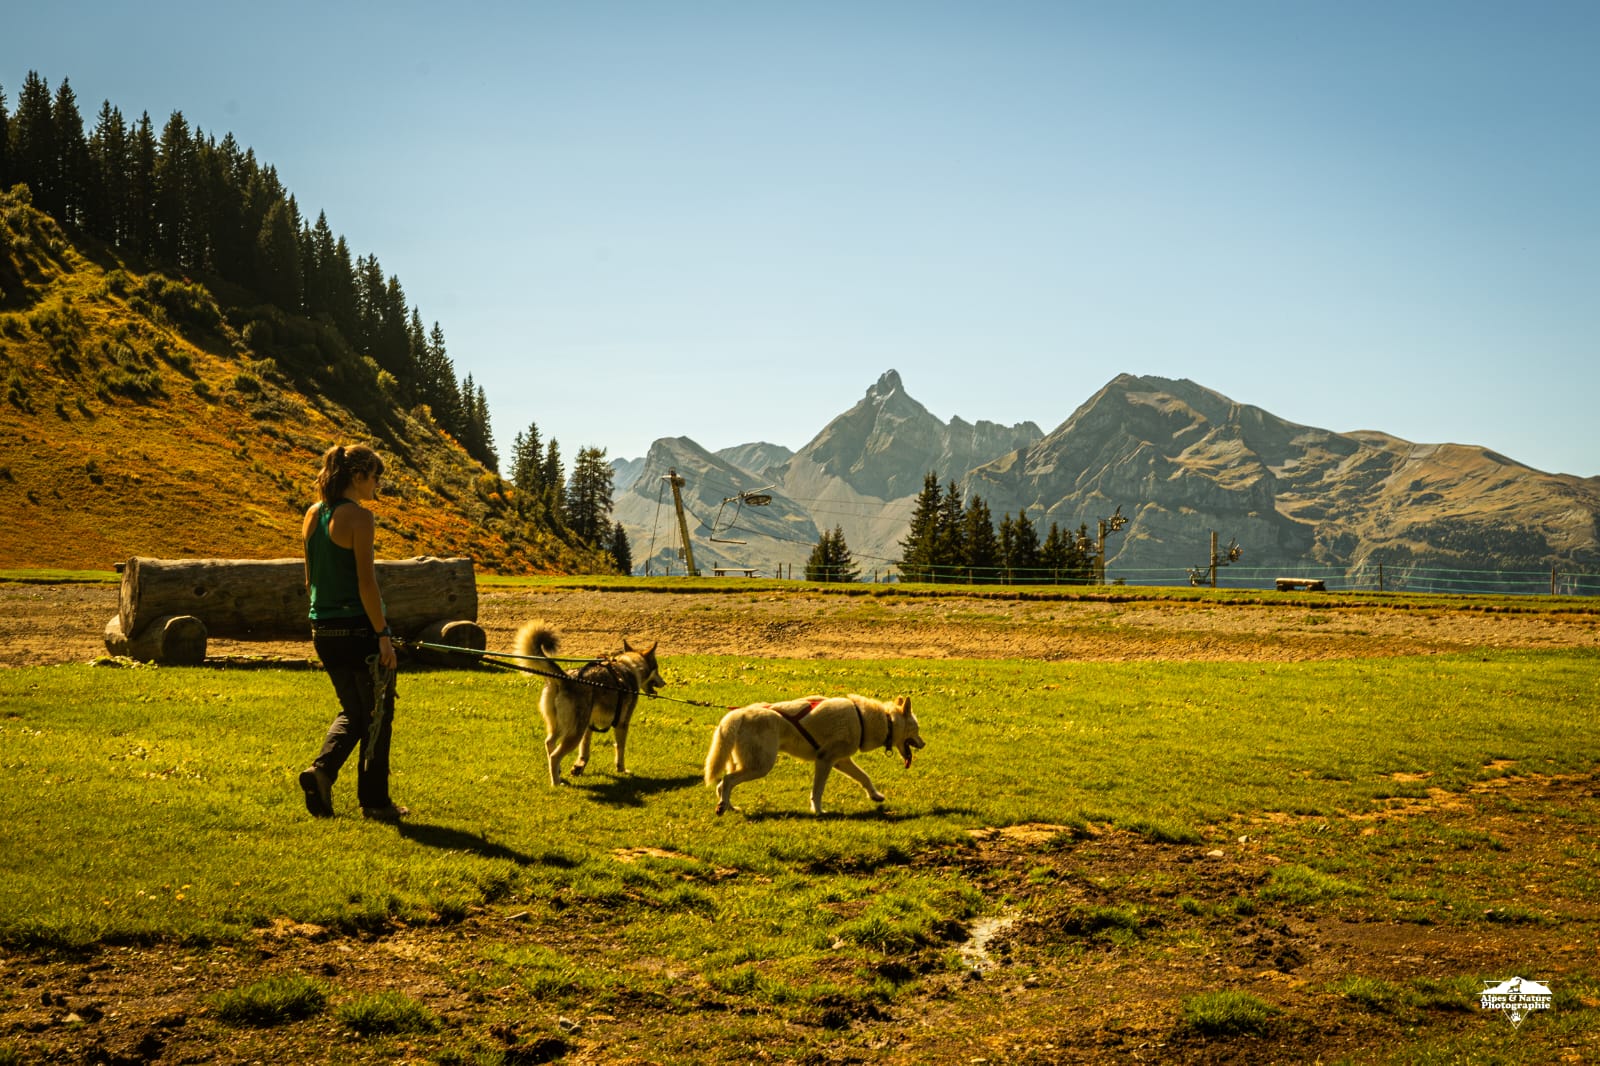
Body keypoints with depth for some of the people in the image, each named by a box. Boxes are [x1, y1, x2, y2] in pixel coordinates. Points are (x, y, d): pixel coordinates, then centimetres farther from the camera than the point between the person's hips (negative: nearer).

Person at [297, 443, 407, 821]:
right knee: (377, 714, 8)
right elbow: (366, 582, -18)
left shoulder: (312, 515, 8)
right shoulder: (357, 516, -15)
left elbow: (310, 579, 14)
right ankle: (374, 800, 15)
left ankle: (321, 769, -1)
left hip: (324, 630, 7)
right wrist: (383, 635, -14)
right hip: (358, 628, -7)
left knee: (352, 711, 21)